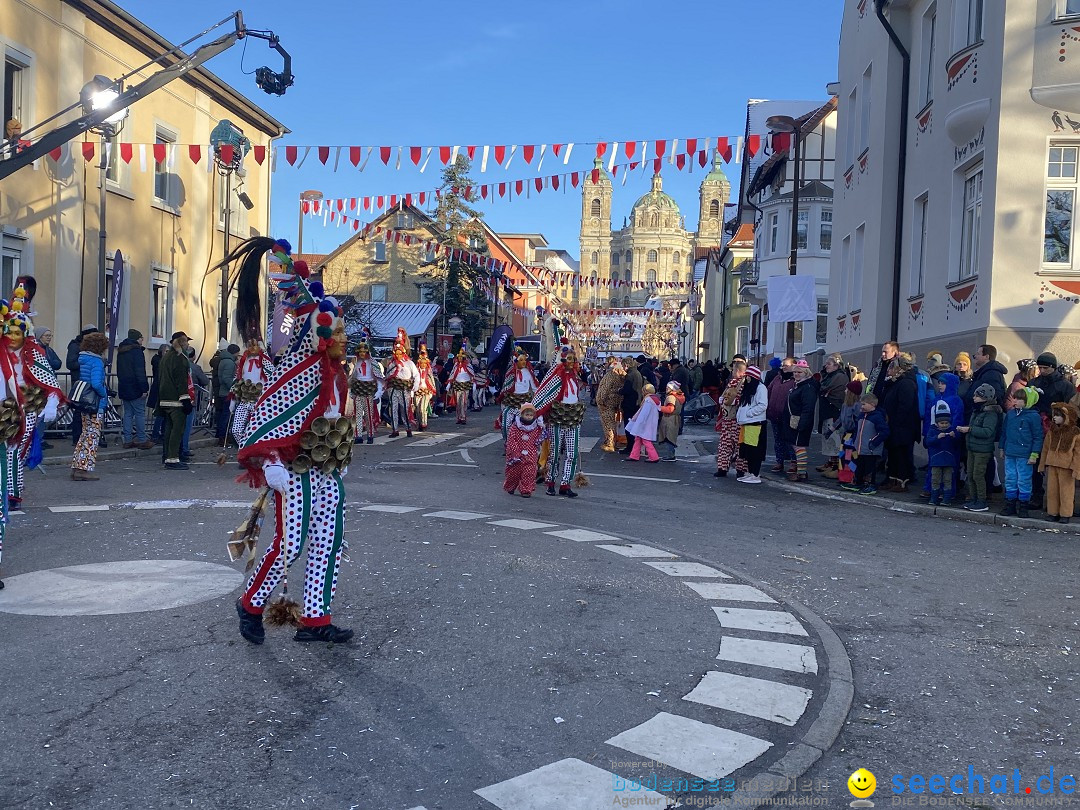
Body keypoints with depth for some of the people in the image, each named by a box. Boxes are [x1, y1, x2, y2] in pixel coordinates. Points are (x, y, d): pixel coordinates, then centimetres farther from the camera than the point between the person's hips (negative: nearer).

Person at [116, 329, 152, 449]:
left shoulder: (121, 351, 16)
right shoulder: (136, 350, -12)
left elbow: (119, 371, 21)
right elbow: (140, 371, -18)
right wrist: (144, 388, -18)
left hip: (124, 388, 8)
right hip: (135, 388, -8)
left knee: (128, 413, 11)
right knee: (140, 413, -4)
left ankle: (128, 440, 10)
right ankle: (142, 440, -2)